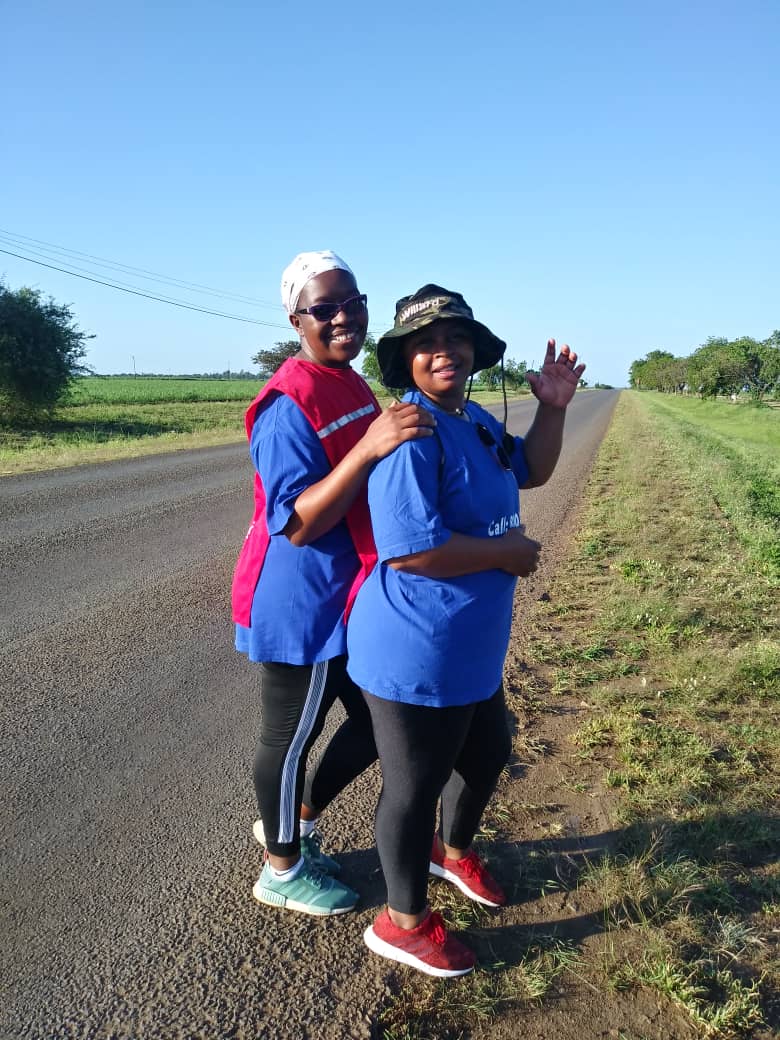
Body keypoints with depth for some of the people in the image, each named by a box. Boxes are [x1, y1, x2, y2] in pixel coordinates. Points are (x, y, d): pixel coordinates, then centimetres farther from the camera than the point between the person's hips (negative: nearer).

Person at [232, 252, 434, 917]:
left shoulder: (353, 386, 8)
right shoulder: (290, 403, -21)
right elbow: (297, 524, -26)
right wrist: (370, 446, -35)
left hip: (350, 600, 9)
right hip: (303, 606, -9)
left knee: (380, 722, 20)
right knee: (291, 738, 10)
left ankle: (291, 824, 40)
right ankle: (282, 870, 35)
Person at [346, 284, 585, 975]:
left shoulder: (476, 419, 8)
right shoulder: (410, 432, -24)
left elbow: (529, 472, 22)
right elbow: (409, 549, -32)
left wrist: (552, 408, 5)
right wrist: (508, 552, -19)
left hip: (472, 648, 10)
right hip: (418, 654, -10)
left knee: (489, 753, 28)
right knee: (415, 784, 9)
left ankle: (453, 851, 56)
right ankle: (404, 922, 34)